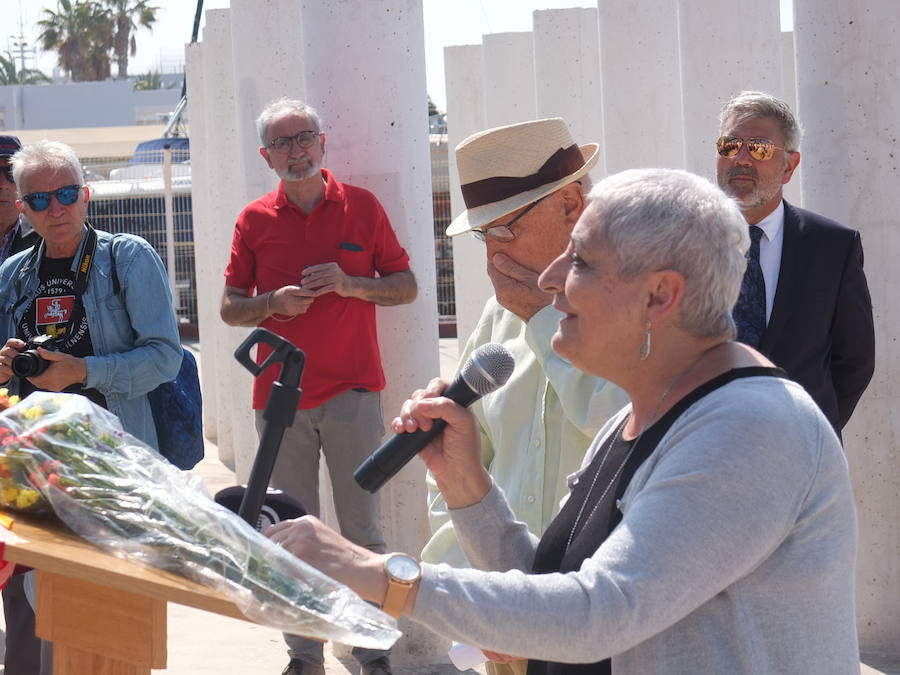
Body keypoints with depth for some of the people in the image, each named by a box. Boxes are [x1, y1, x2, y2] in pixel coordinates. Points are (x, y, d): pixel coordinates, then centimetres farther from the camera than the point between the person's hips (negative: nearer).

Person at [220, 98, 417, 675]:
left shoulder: (362, 206, 4)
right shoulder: (255, 219, 7)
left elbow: (406, 286, 7)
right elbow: (230, 307, 10)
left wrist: (351, 284, -10)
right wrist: (273, 303, -10)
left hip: (353, 391, -1)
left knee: (364, 531, 0)